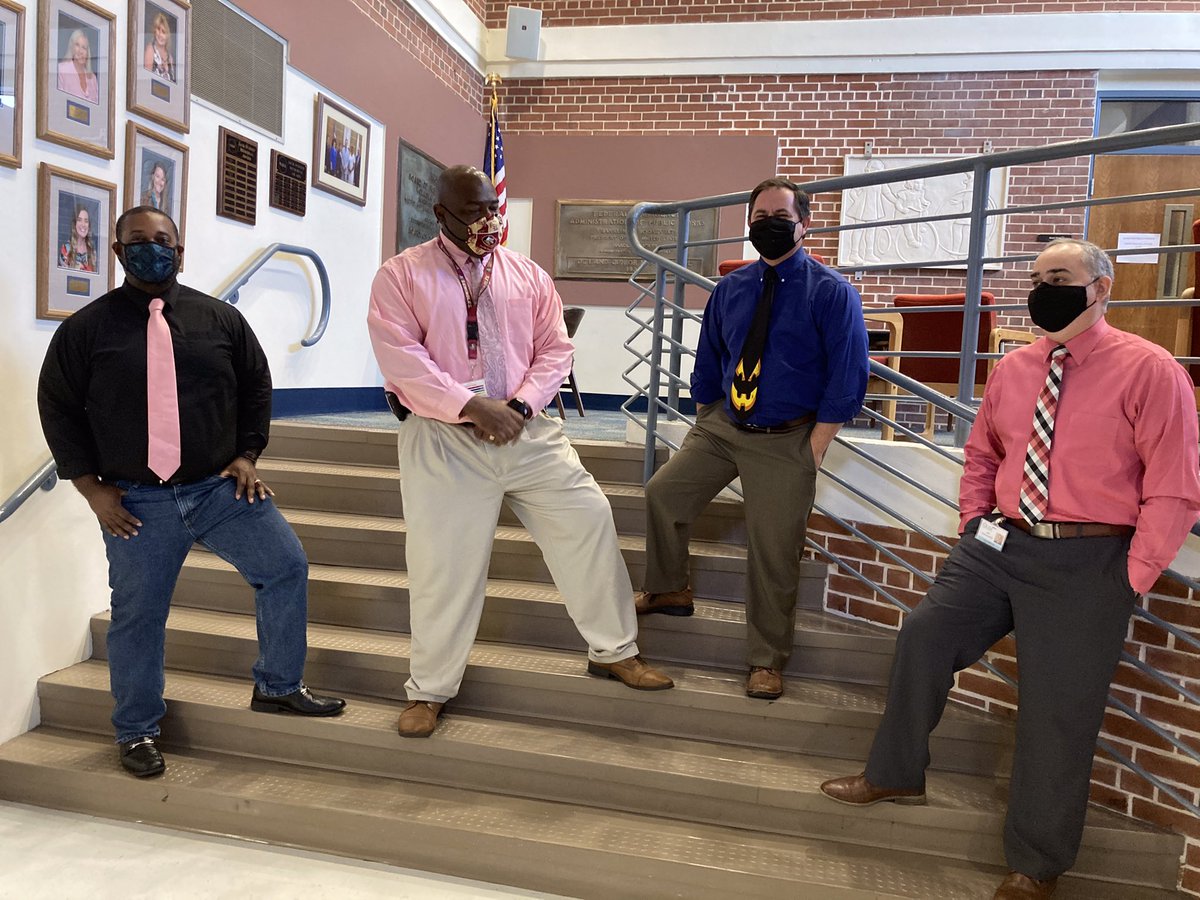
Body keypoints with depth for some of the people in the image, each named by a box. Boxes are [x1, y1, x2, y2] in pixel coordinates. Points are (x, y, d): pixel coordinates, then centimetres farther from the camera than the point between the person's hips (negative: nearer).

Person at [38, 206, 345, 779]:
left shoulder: (220, 319, 4)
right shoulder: (86, 328, 0)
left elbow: (256, 386, 13)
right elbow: (57, 408, 4)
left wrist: (247, 454, 3)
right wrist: (92, 487, -3)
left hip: (221, 486, 2)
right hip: (136, 502, -2)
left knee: (286, 566, -5)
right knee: (137, 615, 6)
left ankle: (278, 687, 15)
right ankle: (136, 732, 28)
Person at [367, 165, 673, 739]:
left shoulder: (527, 275, 9)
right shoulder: (401, 276, -2)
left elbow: (554, 349, 7)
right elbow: (401, 359, -13)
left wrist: (521, 404, -11)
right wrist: (474, 406, -20)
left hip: (526, 432, 4)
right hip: (443, 440, -3)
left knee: (588, 518, 1)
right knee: (442, 562, 1)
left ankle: (613, 651, 21)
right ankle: (429, 690, 22)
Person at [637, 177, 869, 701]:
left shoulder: (831, 294, -9)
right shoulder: (731, 289, 7)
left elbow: (846, 378, -10)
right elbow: (706, 363, 16)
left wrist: (813, 451, -14)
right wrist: (703, 426, 11)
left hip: (786, 441, -5)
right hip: (721, 425, 5)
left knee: (773, 554, 2)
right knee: (662, 493, 2)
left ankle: (766, 662, 19)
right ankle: (668, 591, 27)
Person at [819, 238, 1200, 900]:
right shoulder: (1012, 369, 9)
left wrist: (1131, 579, -11)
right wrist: (972, 523, 11)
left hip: (1085, 565, -5)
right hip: (999, 544, 5)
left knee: (1057, 714, 2)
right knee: (924, 636, 0)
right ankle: (895, 774, 22)